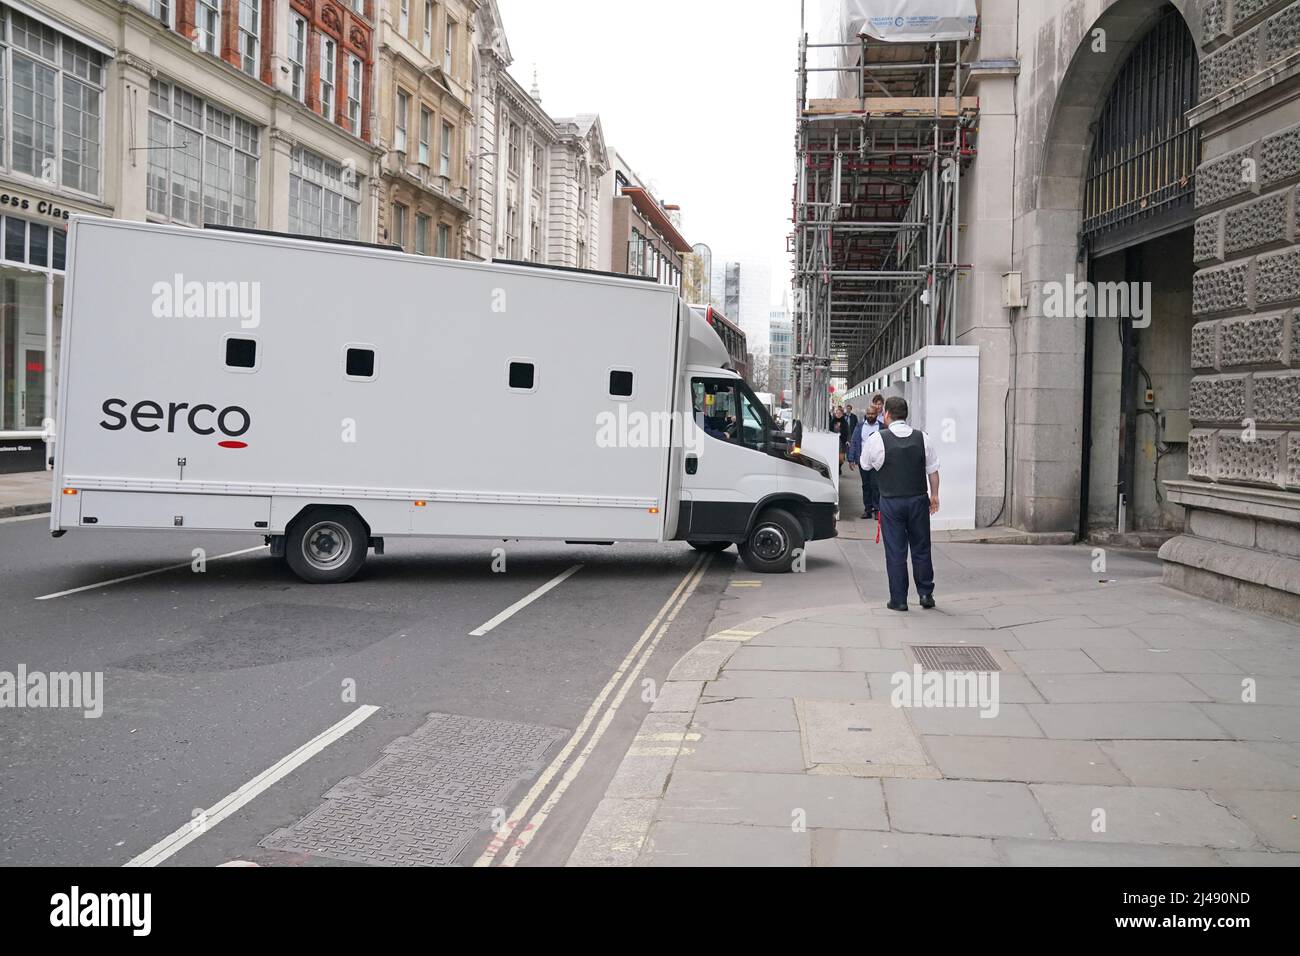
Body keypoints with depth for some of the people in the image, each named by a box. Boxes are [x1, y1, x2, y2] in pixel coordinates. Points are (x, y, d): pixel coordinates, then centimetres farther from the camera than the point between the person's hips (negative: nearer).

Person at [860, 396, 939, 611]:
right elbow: (933, 470, 6)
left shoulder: (877, 439, -8)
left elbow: (865, 465, 6)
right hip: (918, 499, 3)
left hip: (891, 502, -3)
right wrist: (934, 495, 15)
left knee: (895, 552, 3)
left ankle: (898, 600, 8)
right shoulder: (923, 438, 2)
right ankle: (926, 594, 19)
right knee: (921, 548, 13)